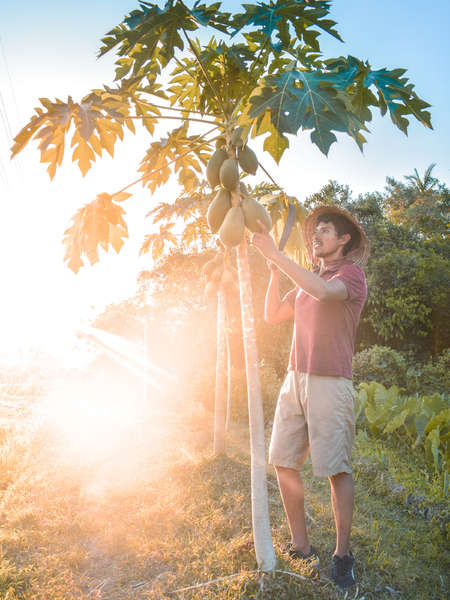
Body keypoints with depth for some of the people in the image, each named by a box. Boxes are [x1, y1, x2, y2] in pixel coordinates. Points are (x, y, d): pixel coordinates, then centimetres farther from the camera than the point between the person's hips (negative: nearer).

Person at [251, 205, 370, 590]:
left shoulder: (352, 274, -3)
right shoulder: (307, 279, 18)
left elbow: (323, 291, -26)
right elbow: (273, 315, 16)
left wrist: (276, 255, -22)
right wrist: (275, 272, 5)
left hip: (330, 383, -7)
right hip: (295, 379, 7)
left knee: (337, 469, -1)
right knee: (284, 462, 5)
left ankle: (342, 554, 15)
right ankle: (300, 545, 19)